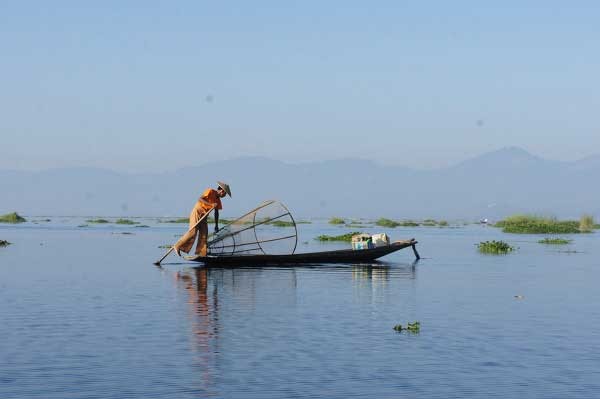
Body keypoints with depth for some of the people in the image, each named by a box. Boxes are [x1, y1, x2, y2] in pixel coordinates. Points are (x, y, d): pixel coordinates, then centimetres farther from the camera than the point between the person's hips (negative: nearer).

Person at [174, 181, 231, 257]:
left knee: (204, 235, -2)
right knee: (192, 232, -15)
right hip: (197, 212, -8)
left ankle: (200, 254, 0)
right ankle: (178, 246, -7)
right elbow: (200, 199, -22)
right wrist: (211, 204, -30)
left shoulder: (218, 200, 11)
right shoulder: (210, 191, -12)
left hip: (204, 216, 8)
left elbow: (216, 213, 16)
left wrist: (216, 225, 14)